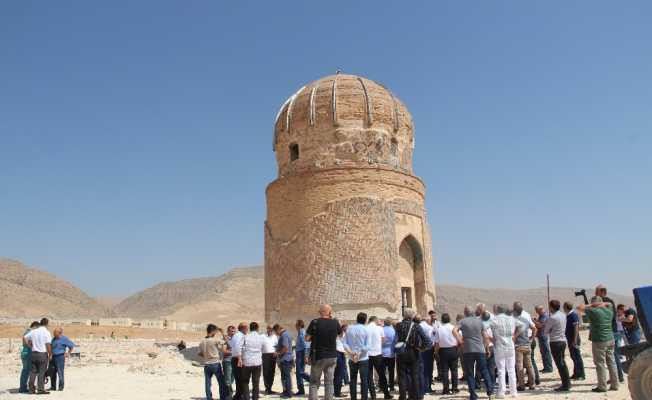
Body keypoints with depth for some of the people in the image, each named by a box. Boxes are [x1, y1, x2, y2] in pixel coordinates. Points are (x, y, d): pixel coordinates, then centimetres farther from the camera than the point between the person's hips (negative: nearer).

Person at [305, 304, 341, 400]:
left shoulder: (315, 322, -11)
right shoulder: (335, 322, -3)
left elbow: (307, 338, -9)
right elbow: (340, 332, 18)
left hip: (318, 357, -2)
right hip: (332, 356, 2)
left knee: (314, 382, 8)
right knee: (329, 383, 8)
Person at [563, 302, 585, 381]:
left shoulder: (573, 314, -16)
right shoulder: (568, 315, 13)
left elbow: (576, 327, -20)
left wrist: (575, 340, -23)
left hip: (574, 339, -9)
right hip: (570, 339, 9)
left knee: (577, 356, -4)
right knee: (573, 357, 14)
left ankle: (581, 375, 1)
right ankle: (576, 374, 21)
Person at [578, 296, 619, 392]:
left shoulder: (594, 311, -14)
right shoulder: (609, 311, 6)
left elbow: (580, 308, -5)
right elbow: (609, 304, 28)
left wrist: (590, 305, 4)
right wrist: (603, 304, 13)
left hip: (599, 341, -7)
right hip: (610, 340, 7)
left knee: (600, 364, -1)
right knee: (611, 362, 13)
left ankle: (602, 386, 2)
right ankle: (614, 385, 19)